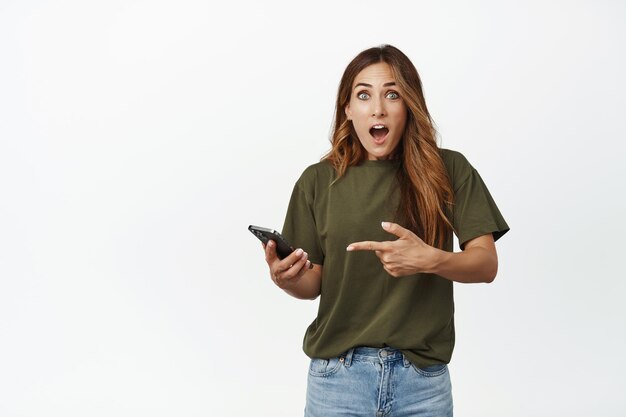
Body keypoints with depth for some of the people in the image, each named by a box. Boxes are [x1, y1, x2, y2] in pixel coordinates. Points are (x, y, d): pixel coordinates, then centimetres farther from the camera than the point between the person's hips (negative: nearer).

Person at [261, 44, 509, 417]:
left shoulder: (449, 170, -2)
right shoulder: (318, 181, 2)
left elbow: (486, 264, -5)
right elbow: (314, 285, 4)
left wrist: (430, 259, -25)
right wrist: (289, 280, -19)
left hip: (423, 376, 0)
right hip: (339, 374, 1)